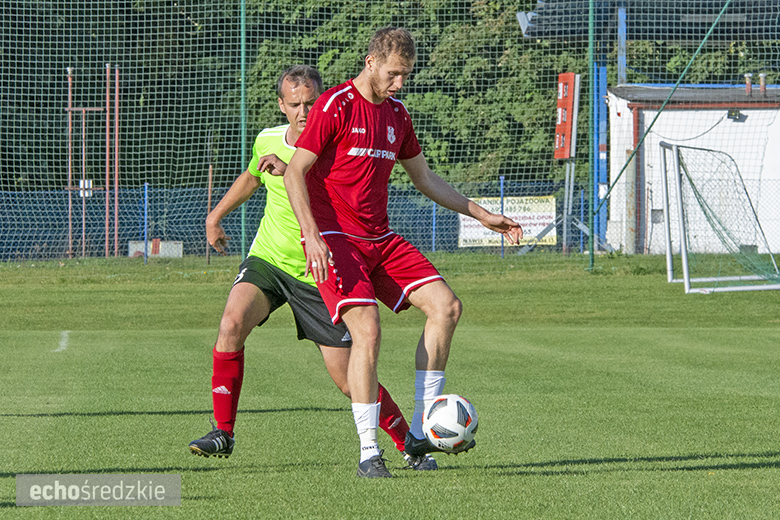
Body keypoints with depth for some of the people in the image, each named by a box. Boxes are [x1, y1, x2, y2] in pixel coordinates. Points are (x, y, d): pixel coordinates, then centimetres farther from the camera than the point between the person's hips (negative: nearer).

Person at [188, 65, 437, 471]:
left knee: (347, 377, -4)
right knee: (232, 323, -24)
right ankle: (223, 432, -13)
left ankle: (409, 444, 16)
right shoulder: (268, 141, 1)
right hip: (267, 259, 4)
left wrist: (291, 172, -43)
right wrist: (216, 214, 32)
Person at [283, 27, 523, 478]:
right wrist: (312, 235, -23)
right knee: (368, 329, -23)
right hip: (334, 238, -7)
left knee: (446, 306, -7)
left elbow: (425, 179, 26)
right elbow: (295, 173, -12)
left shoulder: (397, 115, 14)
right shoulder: (335, 106, -9)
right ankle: (368, 453, -16)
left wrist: (482, 214, 22)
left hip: (381, 239, 7)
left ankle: (421, 431, -2)